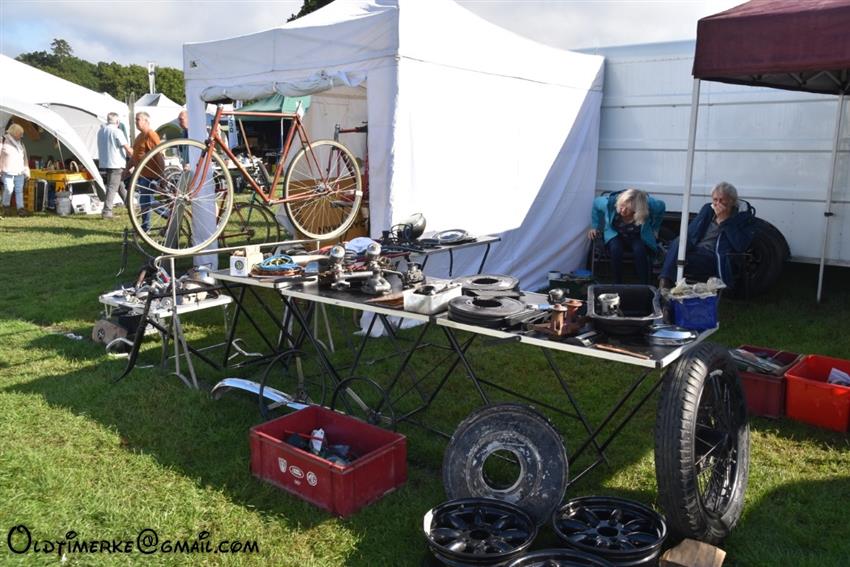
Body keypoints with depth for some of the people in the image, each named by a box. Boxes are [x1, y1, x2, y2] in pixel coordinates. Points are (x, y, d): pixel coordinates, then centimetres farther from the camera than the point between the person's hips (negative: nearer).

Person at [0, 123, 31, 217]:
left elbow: (25, 159, 18)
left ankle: (20, 209, -1)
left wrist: (26, 172, 15)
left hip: (19, 172, 5)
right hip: (8, 172, -5)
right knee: (9, 189, -8)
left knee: (19, 190, 1)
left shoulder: (21, 144, 13)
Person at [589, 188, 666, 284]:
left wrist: (654, 229, 3)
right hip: (615, 234, 0)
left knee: (639, 250, -34)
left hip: (638, 237, 0)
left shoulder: (649, 205, -29)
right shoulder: (609, 202, -29)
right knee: (616, 249, -34)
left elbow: (661, 206, -4)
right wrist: (595, 226, -1)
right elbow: (596, 203, -5)